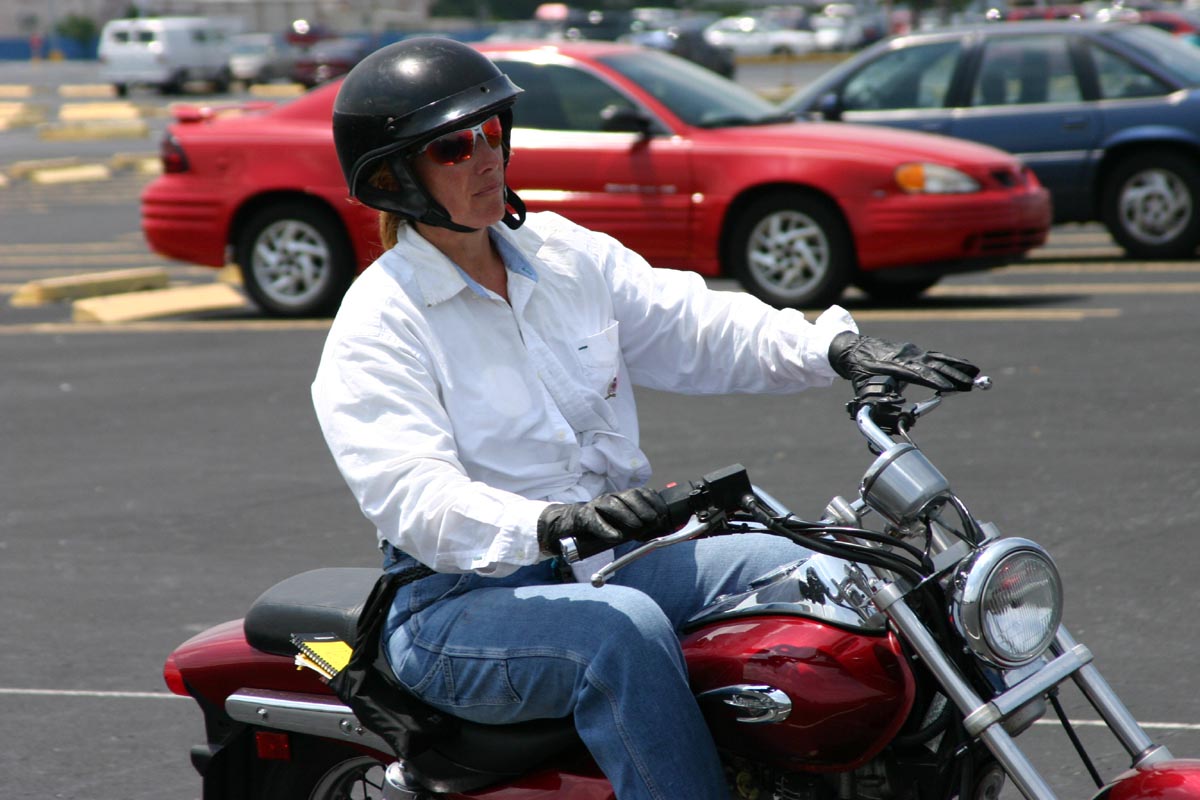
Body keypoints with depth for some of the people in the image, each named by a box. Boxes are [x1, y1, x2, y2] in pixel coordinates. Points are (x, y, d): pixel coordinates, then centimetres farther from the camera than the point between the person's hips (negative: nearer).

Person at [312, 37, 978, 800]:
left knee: (786, 567, -14)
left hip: (608, 563, 6)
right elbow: (414, 496, -23)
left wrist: (836, 348, -13)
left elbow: (692, 324, 4)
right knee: (626, 629, -34)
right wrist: (549, 526, -42)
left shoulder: (565, 253, 10)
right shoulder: (376, 327, -10)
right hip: (462, 602, -6)